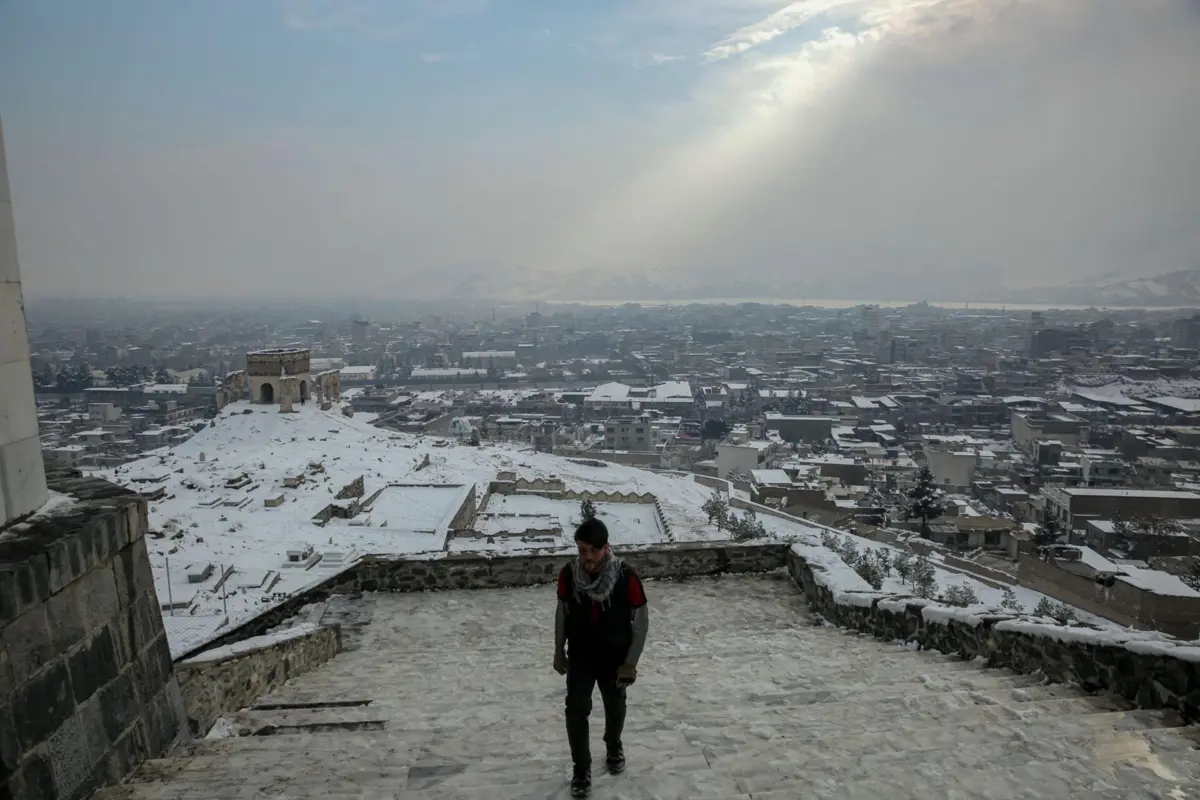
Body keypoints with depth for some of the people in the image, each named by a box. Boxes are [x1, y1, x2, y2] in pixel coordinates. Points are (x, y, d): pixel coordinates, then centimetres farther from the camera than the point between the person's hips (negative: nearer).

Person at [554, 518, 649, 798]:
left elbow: (641, 621, -15)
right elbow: (562, 613, -1)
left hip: (615, 658, -1)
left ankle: (614, 748, 50)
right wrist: (559, 652, 6)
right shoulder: (568, 574, -17)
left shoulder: (626, 577, -26)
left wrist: (630, 663, -12)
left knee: (614, 707, 21)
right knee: (576, 711, 3)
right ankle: (581, 768, 26)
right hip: (580, 657, 1)